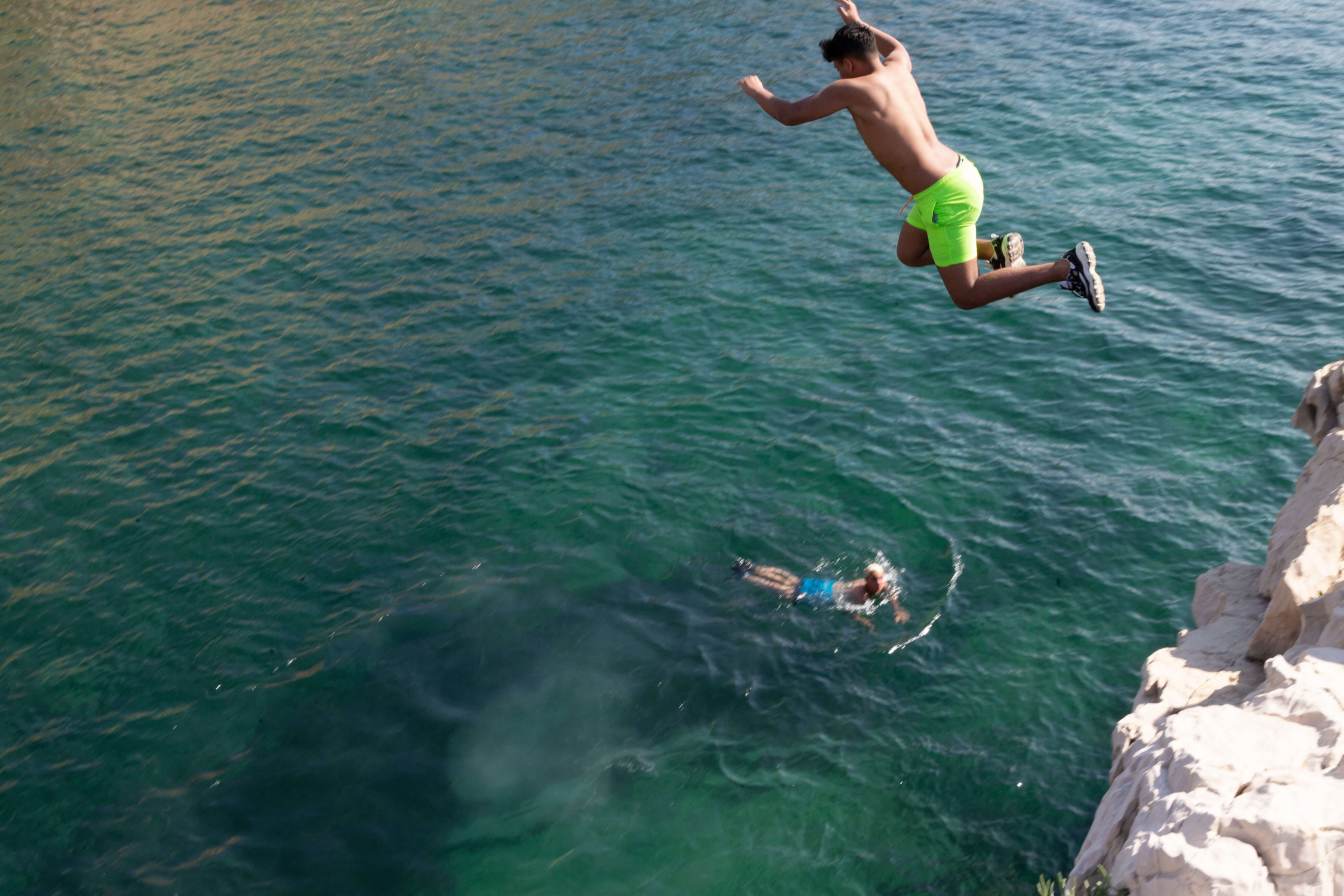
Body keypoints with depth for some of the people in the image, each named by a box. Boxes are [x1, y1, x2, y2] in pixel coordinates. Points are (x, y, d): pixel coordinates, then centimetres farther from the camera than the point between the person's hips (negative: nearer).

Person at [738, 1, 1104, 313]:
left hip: (946, 196, -9)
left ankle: (1067, 267, -10)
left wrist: (757, 91, 14)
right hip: (958, 173, 9)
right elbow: (898, 48, 37)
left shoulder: (850, 89, -14)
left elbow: (790, 115, -5)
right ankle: (995, 249, 17)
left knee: (966, 297, -3)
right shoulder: (897, 69, 8)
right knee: (908, 255, 29)